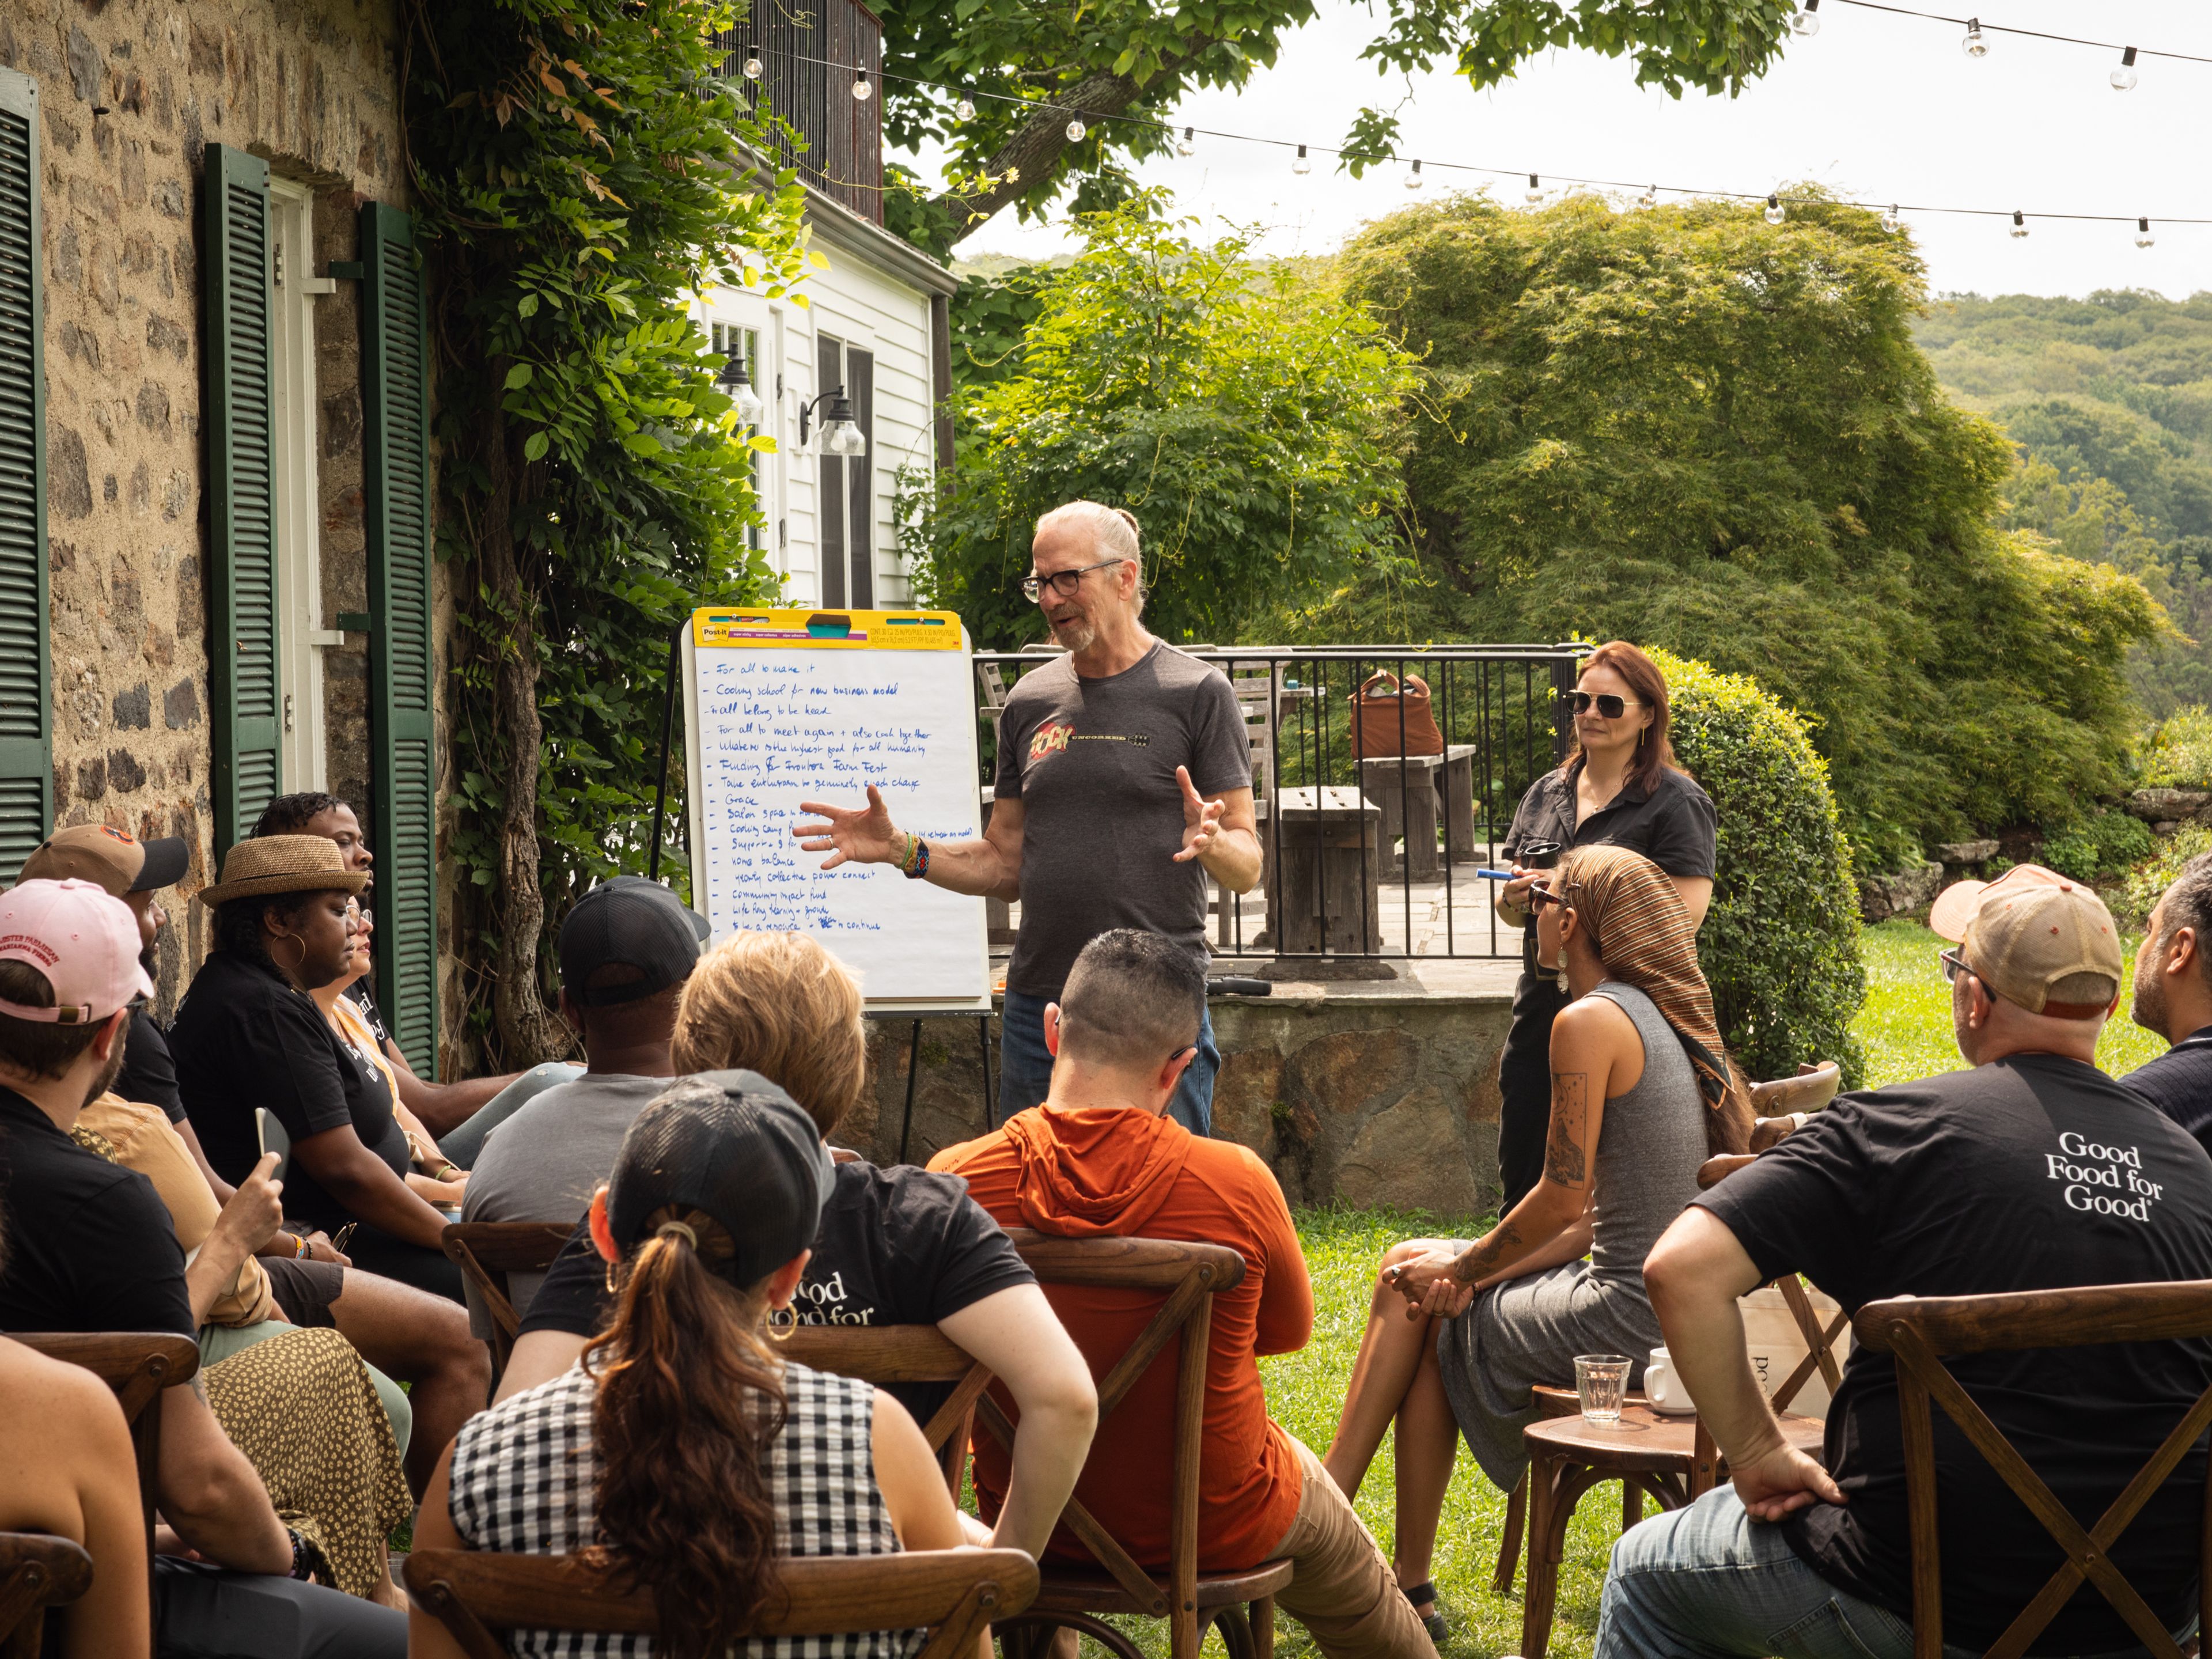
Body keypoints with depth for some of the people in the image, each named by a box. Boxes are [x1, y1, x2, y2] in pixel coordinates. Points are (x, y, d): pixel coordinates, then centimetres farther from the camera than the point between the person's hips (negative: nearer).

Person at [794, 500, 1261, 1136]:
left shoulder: (1196, 693, -2)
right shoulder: (1030, 702, 13)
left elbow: (1248, 870, -4)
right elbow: (1005, 866, 16)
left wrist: (1212, 843, -26)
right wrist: (901, 849, 3)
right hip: (1035, 1006, 5)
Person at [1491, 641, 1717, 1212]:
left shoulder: (1676, 803, -6)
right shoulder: (1546, 793, 14)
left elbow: (1684, 916, -15)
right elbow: (1508, 907, 19)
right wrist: (1514, 897, -5)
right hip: (1542, 1004, 6)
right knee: (1520, 1178, 10)